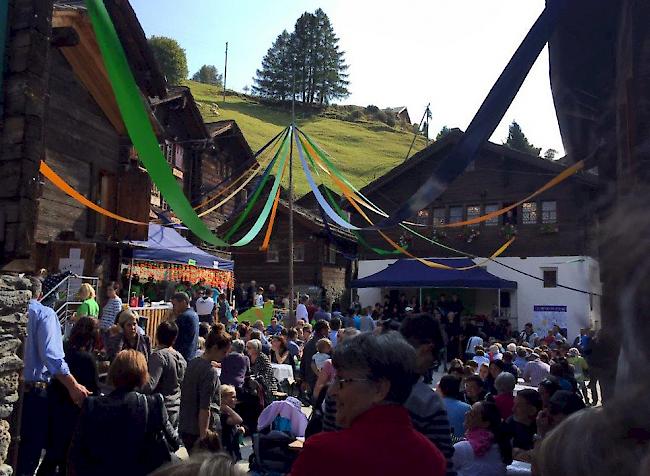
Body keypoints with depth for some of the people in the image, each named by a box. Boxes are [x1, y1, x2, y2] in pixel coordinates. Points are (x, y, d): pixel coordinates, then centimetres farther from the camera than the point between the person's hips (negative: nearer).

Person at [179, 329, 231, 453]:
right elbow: (205, 409, -21)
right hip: (202, 429, -8)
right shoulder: (210, 372, -18)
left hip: (185, 427, 8)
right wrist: (203, 438, -21)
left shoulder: (192, 363, 7)